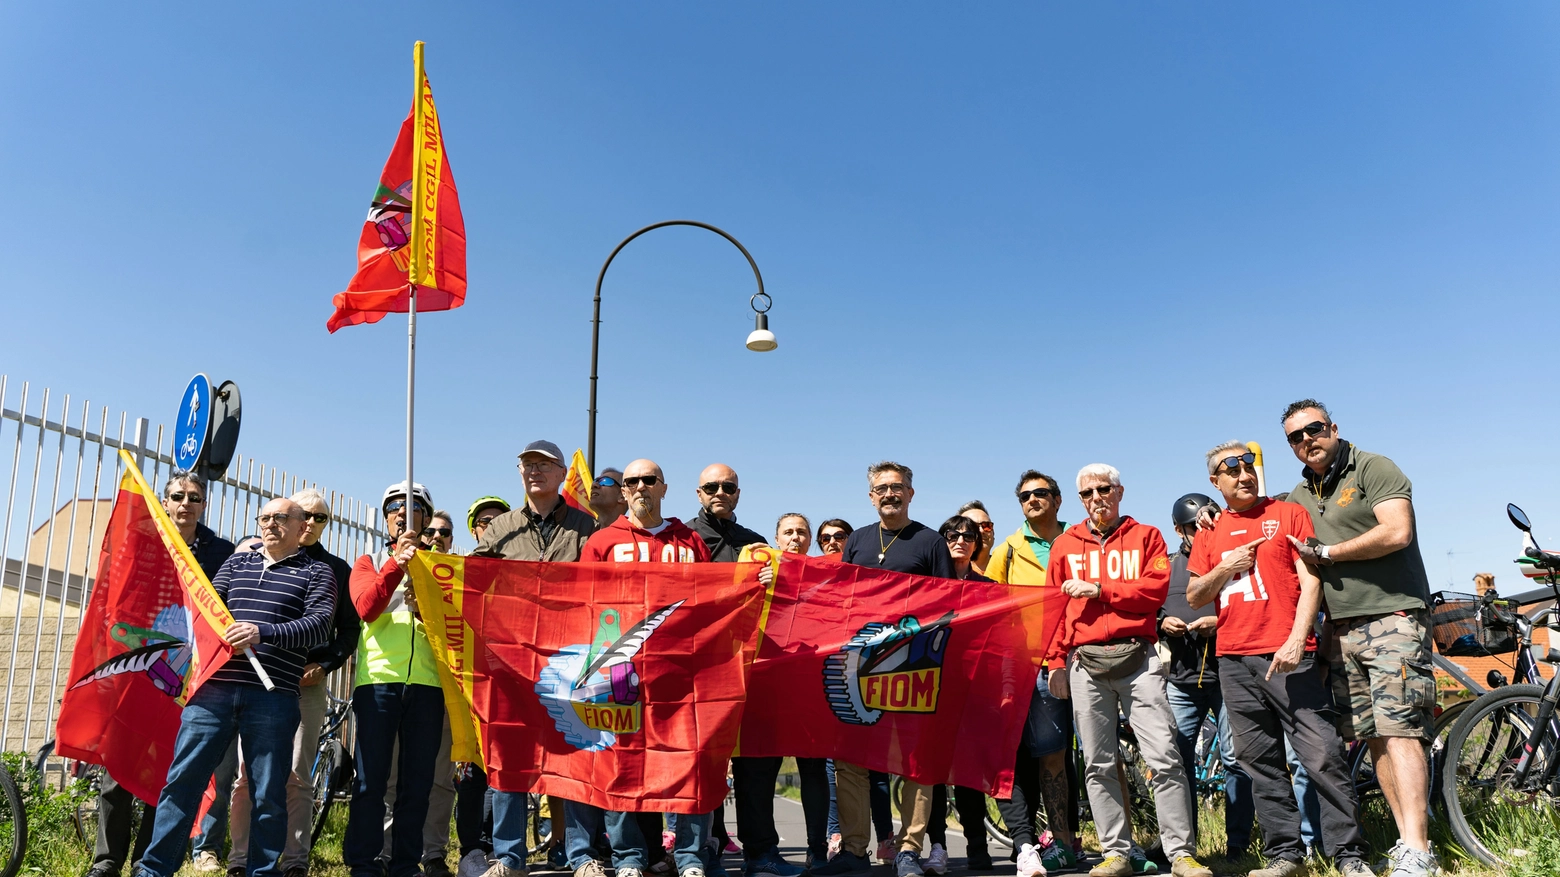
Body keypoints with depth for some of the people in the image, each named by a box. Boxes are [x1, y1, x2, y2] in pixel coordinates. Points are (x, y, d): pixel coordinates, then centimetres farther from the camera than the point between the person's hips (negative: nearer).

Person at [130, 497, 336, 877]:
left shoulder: (317, 572, 6)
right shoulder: (237, 562, 19)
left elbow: (319, 624, -8)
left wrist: (263, 633, -21)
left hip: (273, 698, -3)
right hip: (214, 687, 3)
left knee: (269, 794, 3)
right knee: (182, 779, 3)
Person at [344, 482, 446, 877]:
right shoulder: (369, 563, 14)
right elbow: (365, 608, -6)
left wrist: (424, 607, -15)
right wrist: (396, 563, -17)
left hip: (426, 680, 1)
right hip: (377, 677, -1)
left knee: (418, 780, 4)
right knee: (370, 779, -2)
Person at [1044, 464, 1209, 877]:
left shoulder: (1146, 536, 10)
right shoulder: (1065, 544, 14)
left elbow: (1156, 589, -4)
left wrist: (1097, 588, -8)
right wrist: (1055, 661, 6)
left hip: (1137, 658, -2)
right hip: (1085, 662, 2)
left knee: (1163, 757, -6)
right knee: (1098, 764, 4)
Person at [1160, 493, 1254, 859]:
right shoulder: (1166, 566, 16)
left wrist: (1221, 621, -13)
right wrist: (1162, 623, -1)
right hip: (1181, 680, 3)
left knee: (1236, 760, -1)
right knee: (1177, 762, 4)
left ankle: (1238, 844, 11)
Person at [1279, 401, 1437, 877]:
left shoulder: (1374, 468, -3)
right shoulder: (1298, 496, 17)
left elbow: (1396, 533, -17)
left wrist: (1325, 553, -10)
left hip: (1392, 618, -7)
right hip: (1342, 631, 7)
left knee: (1397, 731, -13)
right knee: (1373, 738, 5)